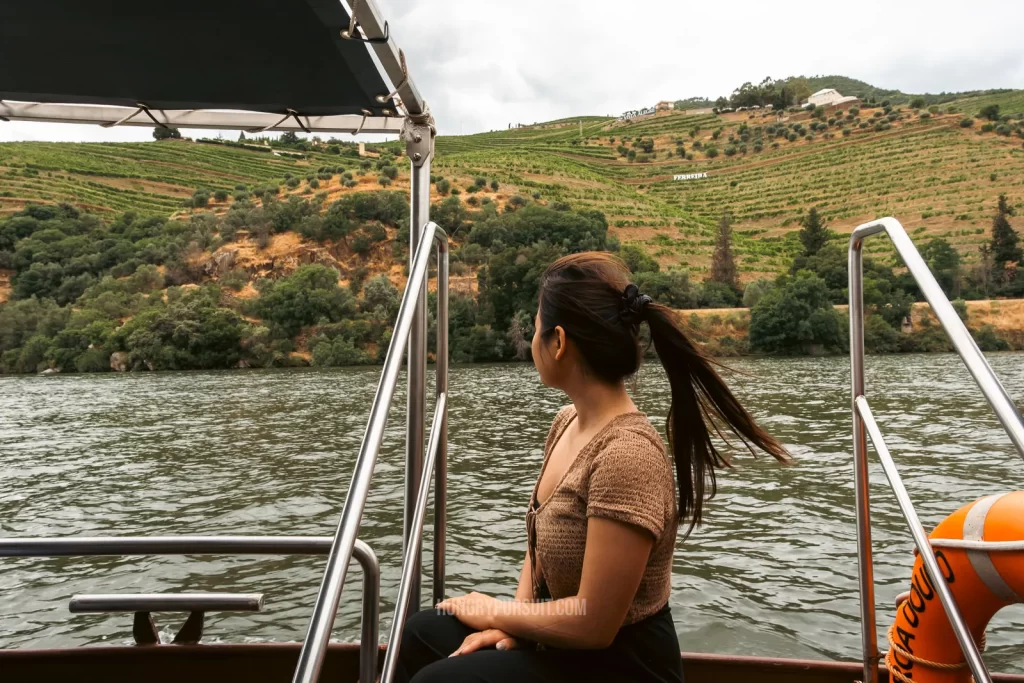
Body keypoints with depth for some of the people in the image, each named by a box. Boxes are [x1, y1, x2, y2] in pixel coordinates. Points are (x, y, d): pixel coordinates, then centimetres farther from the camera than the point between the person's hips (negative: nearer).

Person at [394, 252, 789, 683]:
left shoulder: (626, 454, -31)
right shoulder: (568, 422, -1)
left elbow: (594, 623, -28)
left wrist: (496, 612, -12)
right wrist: (509, 623, -6)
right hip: (563, 639, 8)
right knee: (421, 635, 13)